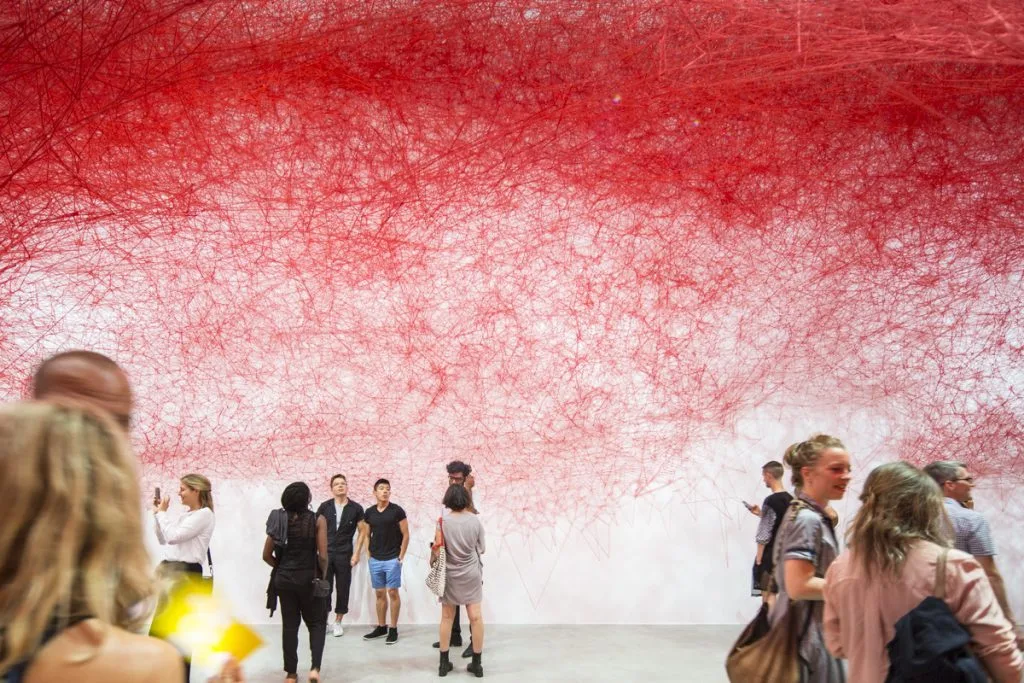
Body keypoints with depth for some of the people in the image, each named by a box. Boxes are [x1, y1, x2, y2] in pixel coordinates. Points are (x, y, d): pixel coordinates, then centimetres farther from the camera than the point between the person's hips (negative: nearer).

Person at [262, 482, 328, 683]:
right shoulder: (317, 520, -10)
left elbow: (266, 555, 2)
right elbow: (322, 556, -13)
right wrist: (323, 576, 3)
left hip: (284, 579, 3)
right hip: (309, 579, -3)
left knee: (289, 625, 13)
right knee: (317, 623, 12)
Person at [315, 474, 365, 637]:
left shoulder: (356, 508, -1)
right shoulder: (324, 506, 0)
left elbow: (362, 532, 3)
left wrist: (356, 553, -4)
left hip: (344, 555, 0)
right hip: (325, 553, 0)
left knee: (343, 589, 5)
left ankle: (337, 623, 17)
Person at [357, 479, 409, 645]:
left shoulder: (397, 511, -6)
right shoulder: (369, 512, 5)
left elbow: (405, 535, -4)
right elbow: (367, 535, 13)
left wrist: (401, 556, -8)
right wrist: (369, 555, 4)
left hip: (392, 559, -4)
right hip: (375, 560, 4)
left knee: (392, 593, -2)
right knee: (380, 593, 11)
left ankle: (393, 629, 5)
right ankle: (381, 627, 21)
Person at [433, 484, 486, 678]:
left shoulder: (443, 522, -11)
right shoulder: (475, 520, -8)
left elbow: (437, 550, -9)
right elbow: (481, 549, 1)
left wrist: (433, 563, 9)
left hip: (449, 575, 0)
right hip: (471, 574, 0)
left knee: (447, 617, 11)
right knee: (476, 616, 4)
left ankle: (444, 663, 16)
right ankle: (477, 663, 9)